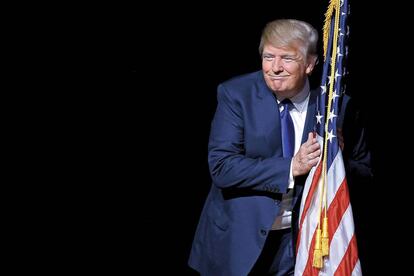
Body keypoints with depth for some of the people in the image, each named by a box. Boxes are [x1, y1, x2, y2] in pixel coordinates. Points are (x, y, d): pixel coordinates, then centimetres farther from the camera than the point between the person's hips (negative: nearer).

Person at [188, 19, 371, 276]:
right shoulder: (235, 94, -9)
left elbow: (364, 172, 4)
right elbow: (221, 168, -18)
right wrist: (291, 167, -26)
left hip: (299, 241, 1)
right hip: (238, 239, -1)